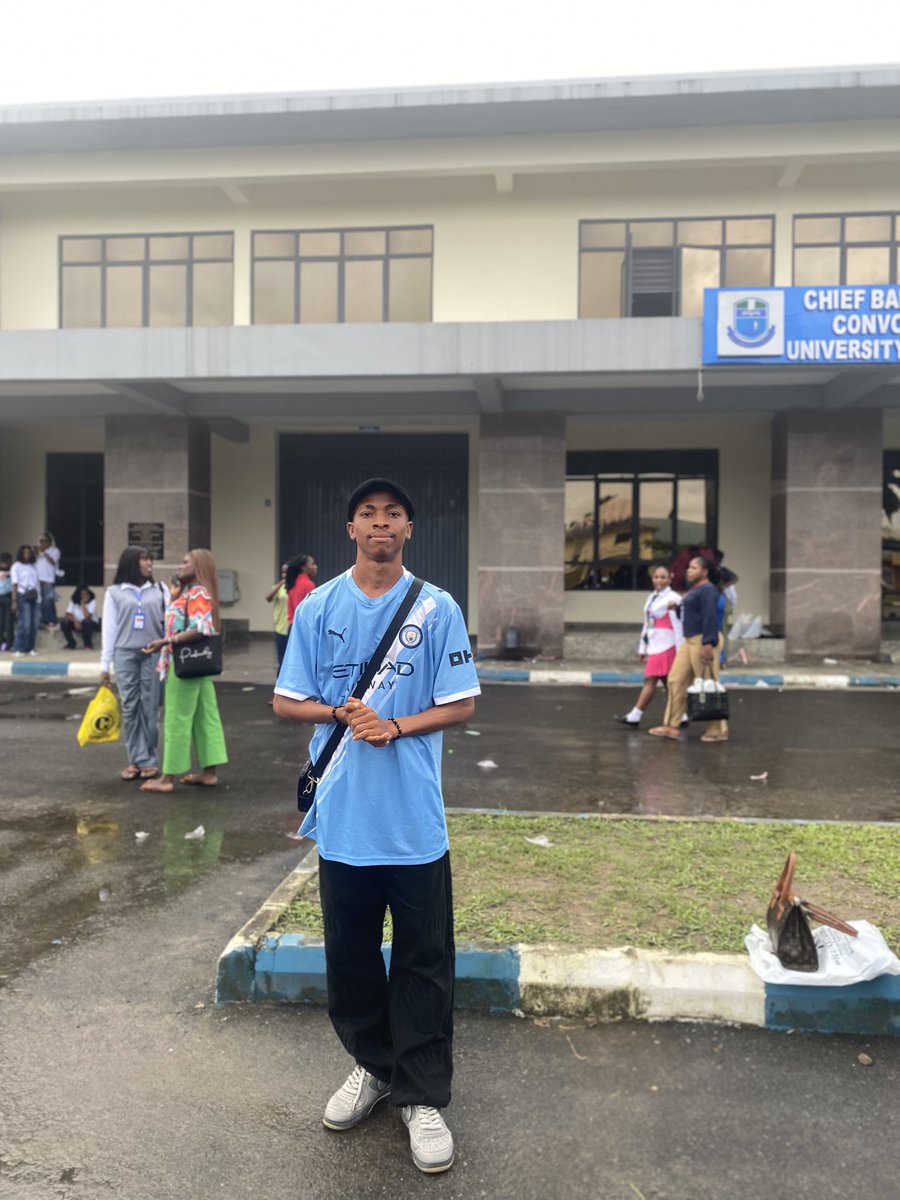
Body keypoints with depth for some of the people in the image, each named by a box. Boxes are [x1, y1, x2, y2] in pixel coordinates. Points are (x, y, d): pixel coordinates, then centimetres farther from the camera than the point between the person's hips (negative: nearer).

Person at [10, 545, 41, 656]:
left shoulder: (33, 567, 17)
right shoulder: (16, 566, 3)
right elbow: (15, 584, -4)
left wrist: (39, 598, 6)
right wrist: (14, 601, -10)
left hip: (35, 597, 5)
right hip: (23, 597, -5)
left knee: (34, 624, 0)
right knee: (25, 624, -11)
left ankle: (30, 647, 7)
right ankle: (18, 648, -6)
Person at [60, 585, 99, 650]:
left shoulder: (92, 601, -16)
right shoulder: (74, 601, -5)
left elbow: (87, 616, -29)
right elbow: (68, 614, -14)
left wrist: (83, 604, -26)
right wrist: (75, 621, -30)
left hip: (91, 624, -3)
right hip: (77, 624, 4)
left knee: (86, 621, -37)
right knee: (64, 622, -22)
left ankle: (88, 645, -17)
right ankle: (71, 644, -4)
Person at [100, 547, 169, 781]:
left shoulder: (159, 589, 8)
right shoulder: (115, 592, 6)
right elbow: (109, 629, 6)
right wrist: (105, 665, 4)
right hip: (125, 655, 0)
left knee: (150, 708, 1)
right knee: (130, 708, 3)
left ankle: (149, 760, 9)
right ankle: (136, 759, 11)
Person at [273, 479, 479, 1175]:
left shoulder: (438, 608, -3)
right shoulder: (318, 608, 3)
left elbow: (462, 705, -2)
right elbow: (287, 702, 5)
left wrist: (394, 725, -16)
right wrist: (342, 712, -13)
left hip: (416, 819, -2)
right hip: (342, 814, 2)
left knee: (424, 962, 7)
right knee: (350, 955, 16)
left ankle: (423, 1096, 23)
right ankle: (373, 1065, 38)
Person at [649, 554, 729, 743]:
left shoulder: (707, 589, -11)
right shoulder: (695, 589, 19)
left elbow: (710, 618, -21)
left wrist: (708, 644, -27)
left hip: (703, 641, -10)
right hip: (691, 641, 10)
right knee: (676, 680, 7)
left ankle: (719, 730, 6)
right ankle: (672, 726, 11)